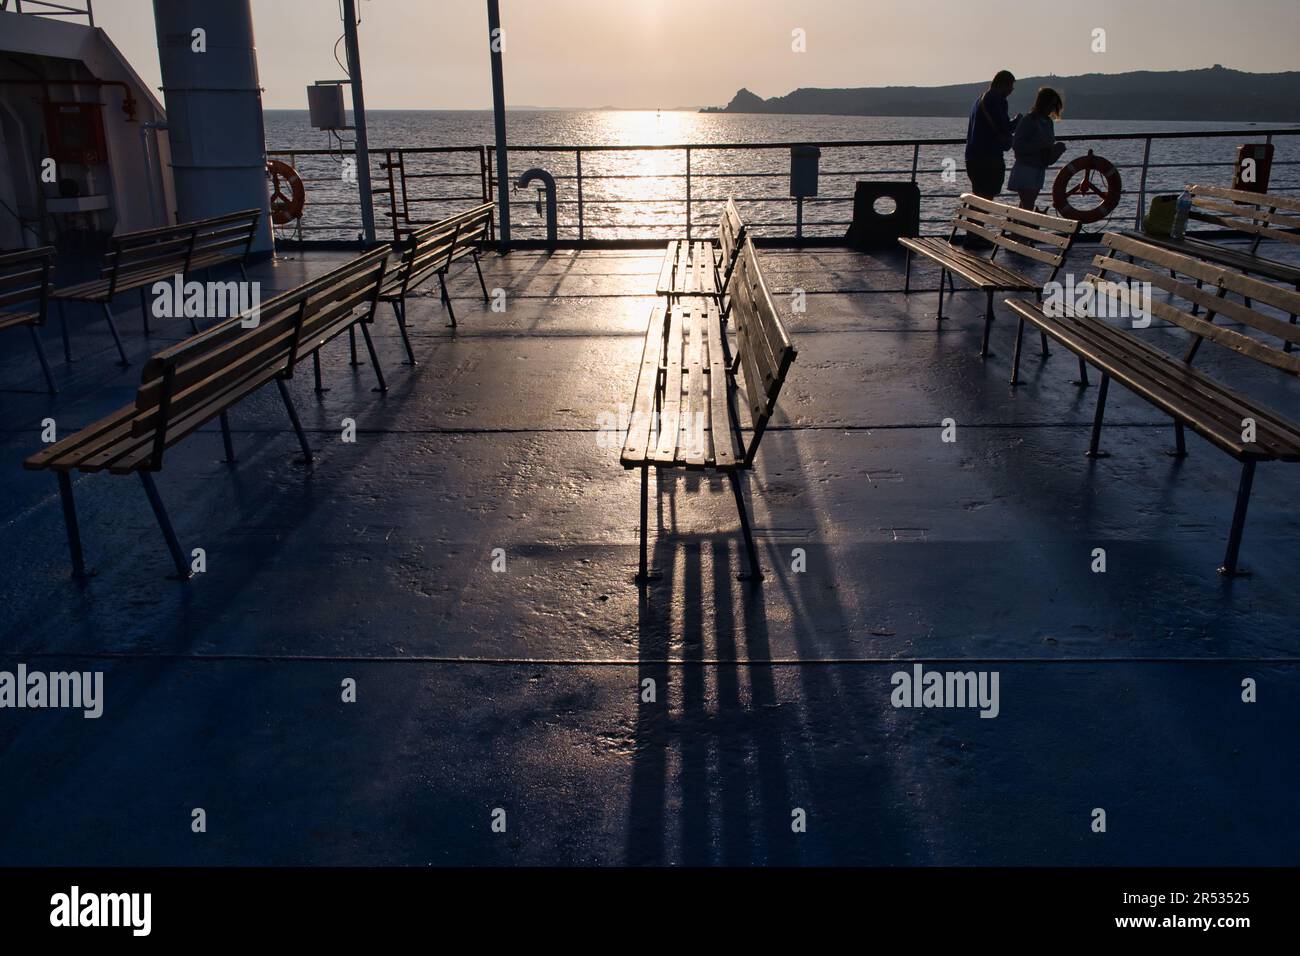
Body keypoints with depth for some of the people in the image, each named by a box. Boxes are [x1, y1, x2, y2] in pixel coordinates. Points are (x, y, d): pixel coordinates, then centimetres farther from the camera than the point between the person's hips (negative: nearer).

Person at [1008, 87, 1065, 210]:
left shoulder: (1048, 122, 15)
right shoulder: (1029, 120, -9)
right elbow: (1017, 146, -17)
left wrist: (1057, 148, -1)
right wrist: (1040, 144, -23)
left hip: (1039, 170, 8)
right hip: (1025, 171, -8)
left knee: (1026, 206, 8)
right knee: (1027, 207, -14)